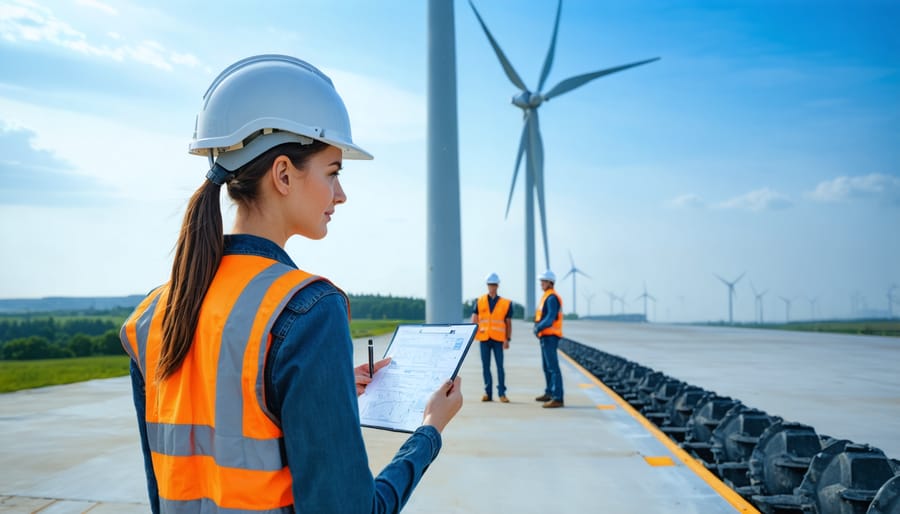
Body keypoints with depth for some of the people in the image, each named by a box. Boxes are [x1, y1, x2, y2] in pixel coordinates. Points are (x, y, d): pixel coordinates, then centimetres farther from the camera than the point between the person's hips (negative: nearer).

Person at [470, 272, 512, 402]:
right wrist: (473, 332, -9)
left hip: (498, 339, -2)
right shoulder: (479, 301, 6)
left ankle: (502, 393, 5)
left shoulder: (506, 303, 2)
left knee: (500, 366, -2)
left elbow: (508, 323, 4)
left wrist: (507, 339, -1)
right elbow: (474, 319, 6)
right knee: (485, 366, 6)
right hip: (484, 338, 2)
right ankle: (488, 393, 13)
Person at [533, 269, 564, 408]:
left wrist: (539, 327, -26)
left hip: (550, 337, -11)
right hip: (545, 336, 11)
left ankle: (557, 398, -13)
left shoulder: (552, 298, -14)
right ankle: (549, 393, 30)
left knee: (553, 367, -12)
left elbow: (551, 317, -25)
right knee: (547, 367, 19)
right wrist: (537, 324, 6)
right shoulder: (546, 297, 18)